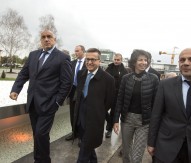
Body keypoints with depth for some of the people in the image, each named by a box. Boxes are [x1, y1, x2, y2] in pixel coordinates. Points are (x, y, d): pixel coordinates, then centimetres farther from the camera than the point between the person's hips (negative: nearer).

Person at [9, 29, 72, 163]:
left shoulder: (63, 57, -5)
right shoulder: (33, 54, 12)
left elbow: (67, 82, -8)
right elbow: (23, 74, 12)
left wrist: (58, 101, -11)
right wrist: (15, 89, -4)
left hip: (48, 103, -5)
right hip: (32, 102, 6)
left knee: (41, 133, -7)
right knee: (37, 134, 15)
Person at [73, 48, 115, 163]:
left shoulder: (107, 79, -17)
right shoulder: (81, 74, 1)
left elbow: (109, 101, -7)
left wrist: (98, 112, 2)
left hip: (94, 119, -6)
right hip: (80, 117, 6)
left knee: (85, 149, 5)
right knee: (86, 145, 23)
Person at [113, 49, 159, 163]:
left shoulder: (153, 79, -7)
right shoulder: (126, 78, -2)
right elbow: (120, 100, 0)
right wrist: (116, 120, -2)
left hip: (144, 121, -2)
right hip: (127, 118, 2)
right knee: (126, 150, 19)